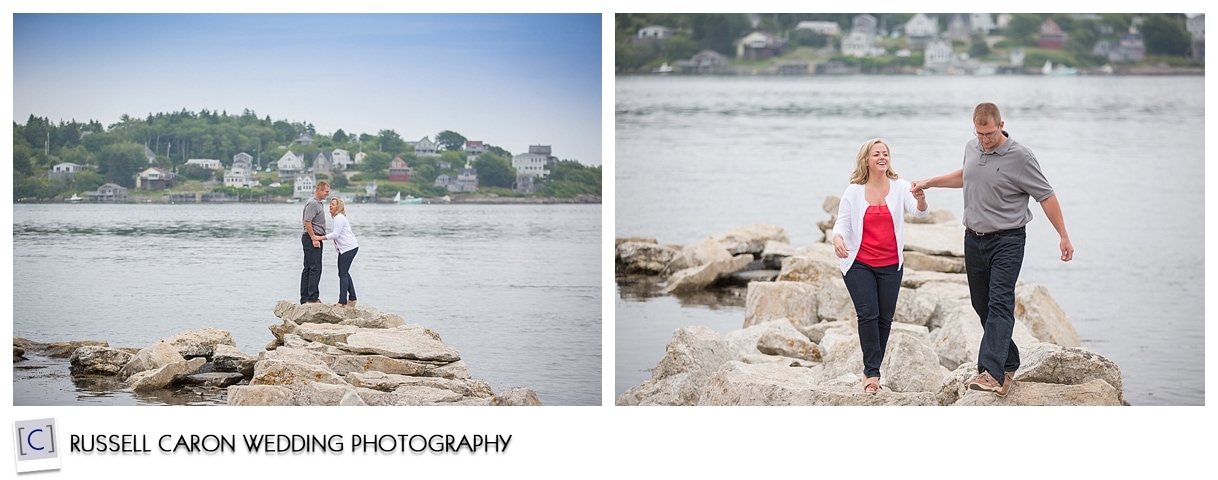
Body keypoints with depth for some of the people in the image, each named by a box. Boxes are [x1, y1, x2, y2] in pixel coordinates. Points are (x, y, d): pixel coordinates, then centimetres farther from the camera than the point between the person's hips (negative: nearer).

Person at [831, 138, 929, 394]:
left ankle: (871, 371, 18)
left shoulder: (899, 187, -2)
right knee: (868, 315, -14)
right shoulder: (854, 191, -2)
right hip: (859, 264, -2)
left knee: (885, 318, 5)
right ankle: (872, 372, -12)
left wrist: (921, 199, -40)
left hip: (890, 265, 2)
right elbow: (842, 222, -2)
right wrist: (837, 238, -25)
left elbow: (920, 211, -16)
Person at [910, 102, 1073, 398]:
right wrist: (929, 183, 27)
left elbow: (1046, 196, -8)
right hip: (974, 240, 7)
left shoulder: (1020, 157, -12)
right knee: (982, 305, 8)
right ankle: (1008, 365, 19)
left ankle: (991, 373, -27)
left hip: (1007, 241, -7)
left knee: (999, 304, -16)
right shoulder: (972, 149, 7)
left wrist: (1063, 236, -9)